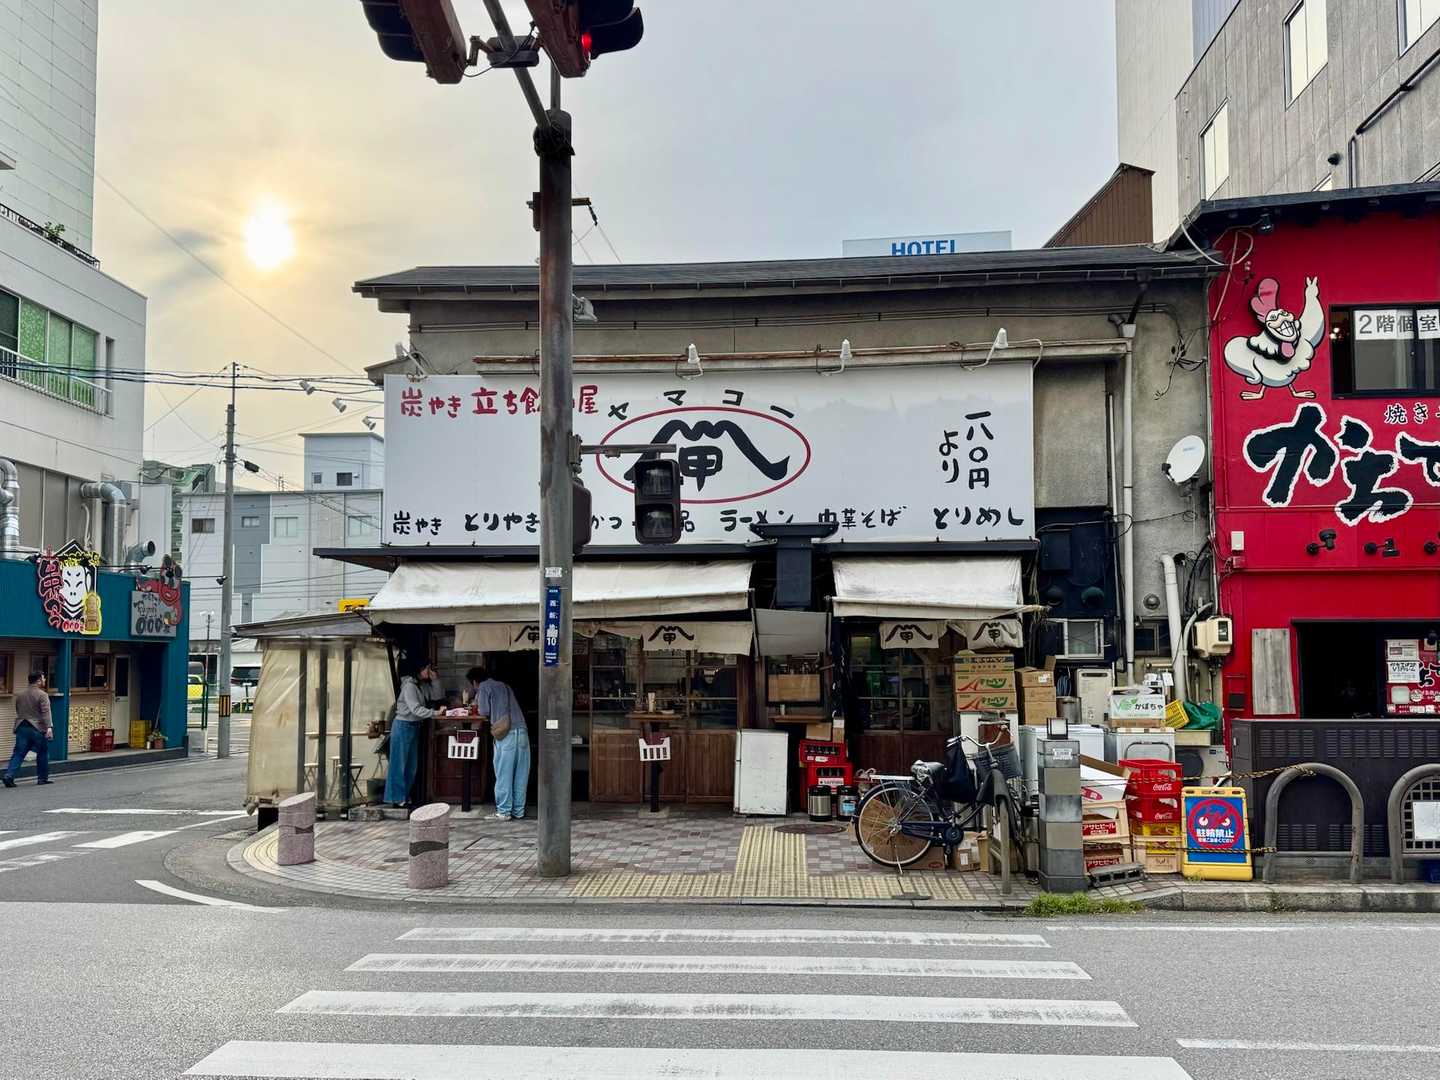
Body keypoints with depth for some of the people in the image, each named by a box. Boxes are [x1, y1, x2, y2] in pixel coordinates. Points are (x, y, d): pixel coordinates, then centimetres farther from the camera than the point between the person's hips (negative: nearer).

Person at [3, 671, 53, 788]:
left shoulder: (19, 695, 13)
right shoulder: (42, 695, -9)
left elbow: (18, 711, 20)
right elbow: (46, 712, -19)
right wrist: (48, 727, -24)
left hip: (21, 728, 5)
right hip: (37, 728, -5)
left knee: (18, 754, 4)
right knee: (42, 753, 9)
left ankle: (9, 775, -11)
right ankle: (42, 778, 15)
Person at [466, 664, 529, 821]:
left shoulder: (484, 687, 6)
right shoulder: (503, 685, 26)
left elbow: (484, 712, 2)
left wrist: (478, 707, 23)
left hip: (506, 734, -6)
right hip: (522, 731, 6)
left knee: (504, 774, 1)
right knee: (521, 774, 8)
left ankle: (504, 811, 3)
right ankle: (518, 811, 13)